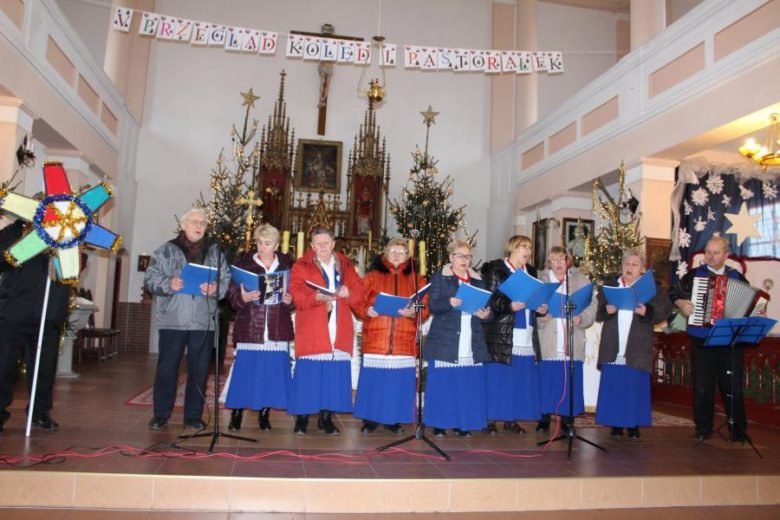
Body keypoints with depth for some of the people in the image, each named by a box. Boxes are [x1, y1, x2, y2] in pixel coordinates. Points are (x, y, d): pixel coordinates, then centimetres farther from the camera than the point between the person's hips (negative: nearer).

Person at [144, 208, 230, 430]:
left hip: (203, 322, 2)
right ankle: (161, 414, 19)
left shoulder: (215, 252, 12)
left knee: (199, 369, 7)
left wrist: (216, 289, -14)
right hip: (173, 320, -2)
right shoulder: (166, 250, 5)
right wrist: (168, 284, -18)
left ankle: (194, 415, 19)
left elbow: (227, 280, 6)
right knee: (167, 368, 5)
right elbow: (150, 277, 0)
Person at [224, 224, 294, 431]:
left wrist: (290, 300, -10)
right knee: (245, 370, 0)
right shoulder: (244, 262, 4)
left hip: (278, 329, 2)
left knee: (271, 371, 5)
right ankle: (236, 413, 13)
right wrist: (243, 298, -21)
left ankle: (264, 413, 18)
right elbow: (232, 292, -2)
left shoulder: (287, 265, 8)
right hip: (250, 327, -1)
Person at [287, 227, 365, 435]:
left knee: (334, 374, 3)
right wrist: (316, 297, -25)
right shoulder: (301, 266, 6)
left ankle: (326, 417, 15)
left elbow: (359, 295, 9)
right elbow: (297, 295, -7)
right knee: (308, 374, -3)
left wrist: (349, 293, -13)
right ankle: (302, 418, 9)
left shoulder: (346, 267, 15)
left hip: (339, 332, 3)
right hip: (311, 332, -3)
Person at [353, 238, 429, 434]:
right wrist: (367, 311, -15)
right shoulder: (373, 276, 10)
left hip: (404, 340, 1)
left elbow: (425, 308, 5)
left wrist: (413, 312, -15)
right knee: (373, 379, -1)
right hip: (375, 339, -1)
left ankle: (393, 419, 16)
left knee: (399, 380, 2)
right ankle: (370, 419, 12)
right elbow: (358, 303, 5)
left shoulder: (416, 279, 13)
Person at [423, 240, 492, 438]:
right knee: (443, 383, -2)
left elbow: (485, 308, 15)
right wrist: (450, 303, -24)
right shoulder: (439, 277, 5)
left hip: (471, 343, 4)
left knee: (468, 384, 2)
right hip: (445, 340, -3)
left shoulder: (478, 280, 17)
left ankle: (462, 424, 14)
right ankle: (439, 424, 10)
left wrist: (486, 314, -8)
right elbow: (433, 305, -5)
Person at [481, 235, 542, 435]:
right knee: (497, 378, -2)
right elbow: (491, 300, -9)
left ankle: (511, 419, 14)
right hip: (501, 334, -5)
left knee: (521, 379, 5)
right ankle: (491, 419, 6)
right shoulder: (495, 269, -2)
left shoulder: (531, 271, 16)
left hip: (526, 336, 6)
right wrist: (510, 306, -26)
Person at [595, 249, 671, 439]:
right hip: (612, 349, 2)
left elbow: (665, 310, -5)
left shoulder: (652, 287, 5)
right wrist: (606, 310, -17)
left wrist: (647, 312, -22)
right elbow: (597, 314, 4)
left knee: (635, 389, 3)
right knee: (613, 387, 4)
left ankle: (634, 425, 14)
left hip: (636, 351, -1)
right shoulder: (609, 285, 10)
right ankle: (615, 424, 13)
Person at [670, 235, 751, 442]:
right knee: (702, 386, 4)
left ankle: (738, 428, 18)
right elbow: (674, 292, 8)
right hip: (702, 340, -1)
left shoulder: (737, 277, 10)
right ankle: (703, 428, 16)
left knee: (733, 386, 4)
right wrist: (680, 302, -11)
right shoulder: (694, 275, 5)